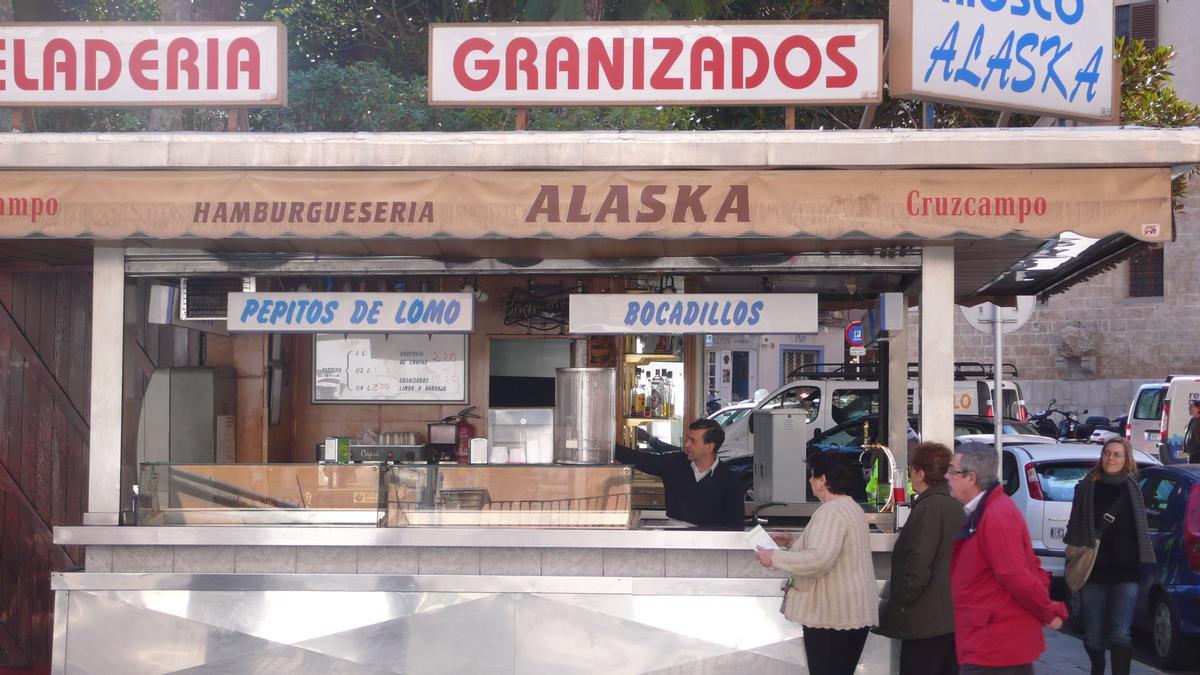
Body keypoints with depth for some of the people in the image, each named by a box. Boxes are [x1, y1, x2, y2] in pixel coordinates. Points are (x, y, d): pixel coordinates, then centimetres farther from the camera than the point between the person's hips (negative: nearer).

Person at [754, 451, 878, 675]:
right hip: (854, 612, 10)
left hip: (832, 614, -10)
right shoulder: (851, 507, 16)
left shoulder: (831, 512, -18)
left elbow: (819, 559, -29)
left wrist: (775, 558, -19)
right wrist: (792, 540, 20)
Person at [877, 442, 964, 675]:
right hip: (954, 618, 9)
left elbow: (918, 566, -20)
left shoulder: (928, 508, -15)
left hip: (928, 621, -9)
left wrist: (895, 604, -10)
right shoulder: (956, 506, 12)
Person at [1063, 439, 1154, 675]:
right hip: (1093, 573, 1)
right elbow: (1074, 529, 6)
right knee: (1093, 637, 10)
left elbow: (1141, 532, 10)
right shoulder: (1086, 488, 5)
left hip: (1126, 573, -1)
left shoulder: (1133, 490, 6)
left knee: (1120, 635, -12)